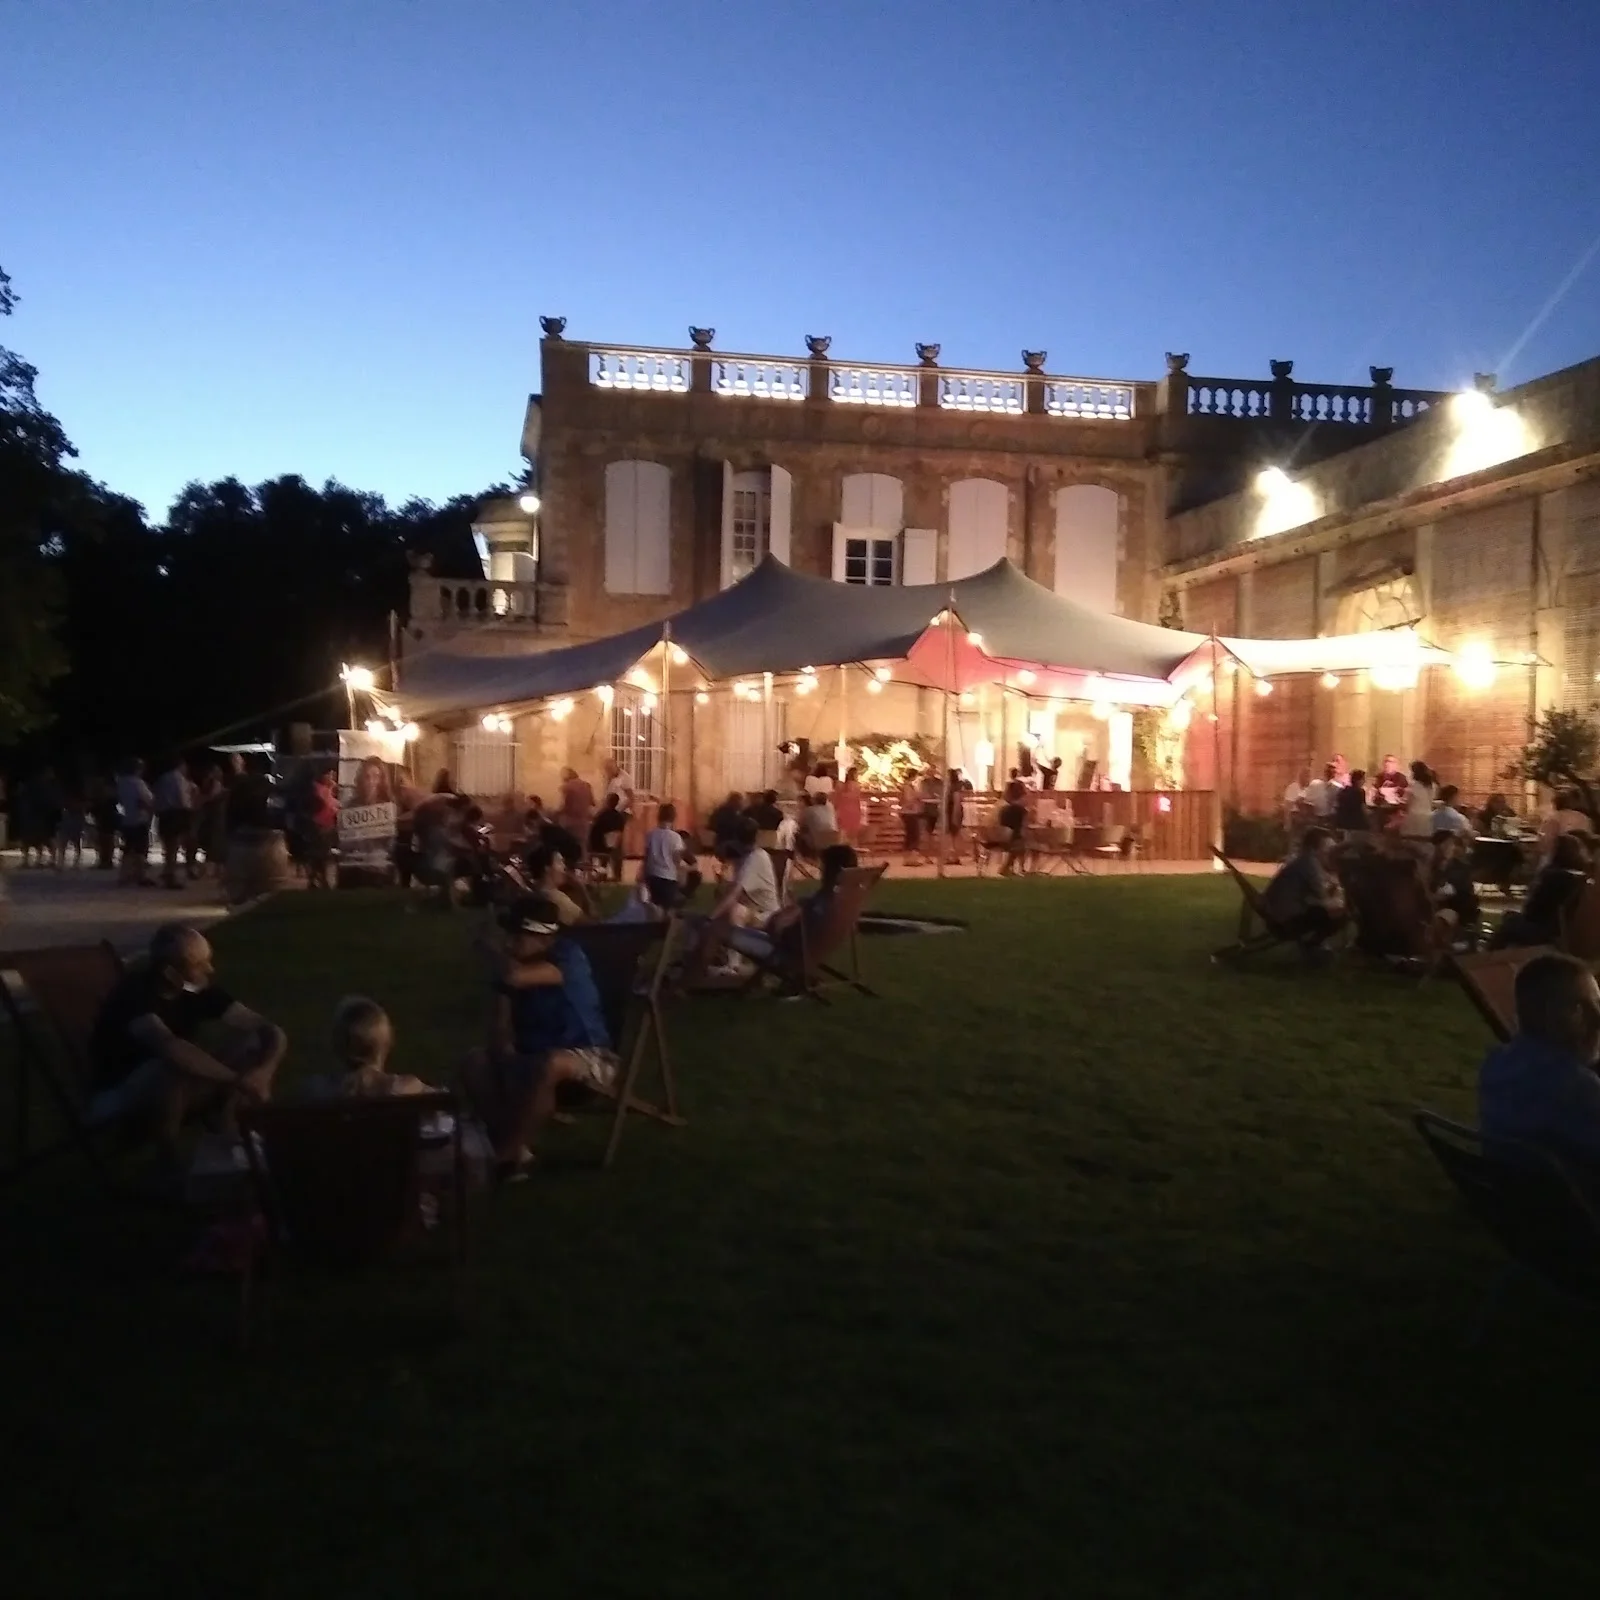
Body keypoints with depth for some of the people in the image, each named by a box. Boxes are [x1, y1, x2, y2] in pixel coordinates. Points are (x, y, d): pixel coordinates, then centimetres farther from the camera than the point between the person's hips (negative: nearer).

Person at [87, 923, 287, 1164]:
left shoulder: (201, 988, -11)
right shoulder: (135, 991, -28)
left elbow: (272, 1032, -12)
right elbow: (169, 1047, -48)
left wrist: (264, 1070, -34)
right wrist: (237, 1079, -44)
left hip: (174, 1089, 6)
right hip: (116, 1097, -6)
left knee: (253, 1044, -12)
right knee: (174, 1063, -38)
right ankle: (168, 1157, -18)